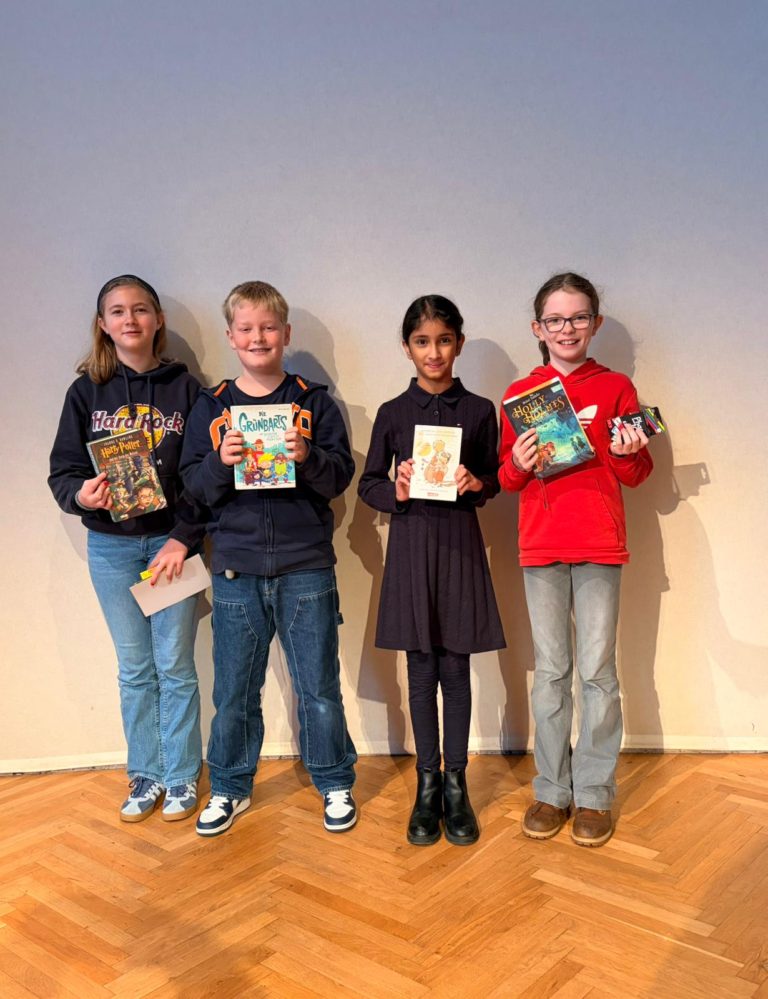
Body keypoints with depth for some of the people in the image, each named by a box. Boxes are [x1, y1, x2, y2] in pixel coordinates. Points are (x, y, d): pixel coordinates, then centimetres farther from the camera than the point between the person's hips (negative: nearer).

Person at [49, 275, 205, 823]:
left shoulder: (185, 388, -2)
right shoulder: (86, 392, 3)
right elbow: (63, 470, 2)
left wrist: (185, 538, -12)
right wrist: (81, 493, -20)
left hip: (171, 541, -2)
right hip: (111, 547, 2)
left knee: (175, 666, 5)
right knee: (135, 668, 11)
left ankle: (182, 777, 21)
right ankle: (145, 775, 26)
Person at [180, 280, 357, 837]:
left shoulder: (314, 402, 2)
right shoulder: (211, 408, 7)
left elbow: (341, 476, -2)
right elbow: (196, 487, 4)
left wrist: (308, 457, -21)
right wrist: (221, 461, -15)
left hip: (306, 566, -1)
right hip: (236, 568, 2)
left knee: (319, 686, 7)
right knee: (234, 690, 11)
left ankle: (335, 784, 26)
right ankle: (230, 788, 30)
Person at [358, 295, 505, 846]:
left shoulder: (479, 410, 3)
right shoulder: (393, 413, 4)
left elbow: (493, 480, 10)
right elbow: (368, 484, 8)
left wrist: (476, 484, -12)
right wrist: (395, 491, -13)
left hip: (460, 542, 0)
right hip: (411, 542, 0)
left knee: (456, 668, 5)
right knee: (422, 670, 7)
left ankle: (456, 784, 20)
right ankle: (427, 783, 21)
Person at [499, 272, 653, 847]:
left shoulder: (616, 388, 5)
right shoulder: (520, 395, 8)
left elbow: (637, 476, 6)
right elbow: (506, 479, 11)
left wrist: (628, 453, -14)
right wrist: (518, 465, -10)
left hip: (599, 545, -1)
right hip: (540, 546, 2)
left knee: (597, 670, 2)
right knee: (551, 671, 8)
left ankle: (594, 793, 16)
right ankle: (552, 790, 20)